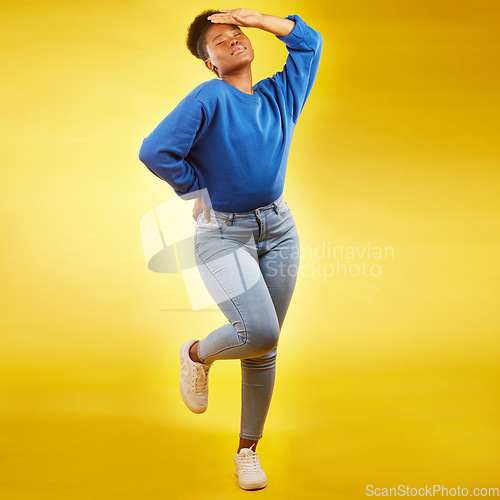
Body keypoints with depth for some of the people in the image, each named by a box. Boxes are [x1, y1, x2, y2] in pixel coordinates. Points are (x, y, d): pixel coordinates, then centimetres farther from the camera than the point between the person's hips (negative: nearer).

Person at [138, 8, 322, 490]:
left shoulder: (278, 94, 7)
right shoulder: (208, 98, -11)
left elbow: (309, 40, 19)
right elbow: (154, 152, -20)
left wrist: (256, 17, 10)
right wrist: (198, 191, -9)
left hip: (278, 229, 5)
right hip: (223, 235, -5)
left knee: (264, 349, 7)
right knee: (258, 332, -20)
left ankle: (247, 451, 22)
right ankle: (196, 355, 15)